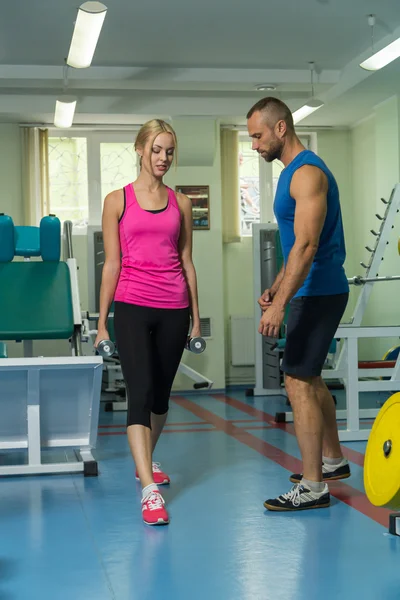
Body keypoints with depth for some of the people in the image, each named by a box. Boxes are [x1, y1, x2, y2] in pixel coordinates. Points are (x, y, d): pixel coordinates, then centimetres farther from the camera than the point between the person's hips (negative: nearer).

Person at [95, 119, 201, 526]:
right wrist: (102, 322, 0)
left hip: (173, 309, 3)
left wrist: (196, 315, 13)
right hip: (132, 307, -3)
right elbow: (112, 263, 1)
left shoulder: (181, 203, 11)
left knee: (161, 393, 14)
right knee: (140, 393, -12)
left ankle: (146, 461, 37)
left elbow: (186, 261, 13)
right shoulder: (118, 201, 3)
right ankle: (150, 491, -16)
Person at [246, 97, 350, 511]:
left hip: (318, 292, -10)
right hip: (313, 291, 10)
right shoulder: (292, 172, 15)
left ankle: (313, 486, -4)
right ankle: (332, 460, 32)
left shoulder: (307, 173, -16)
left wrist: (280, 304, -28)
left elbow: (306, 245, -25)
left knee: (299, 382, -10)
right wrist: (274, 288, 16)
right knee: (310, 378, 19)